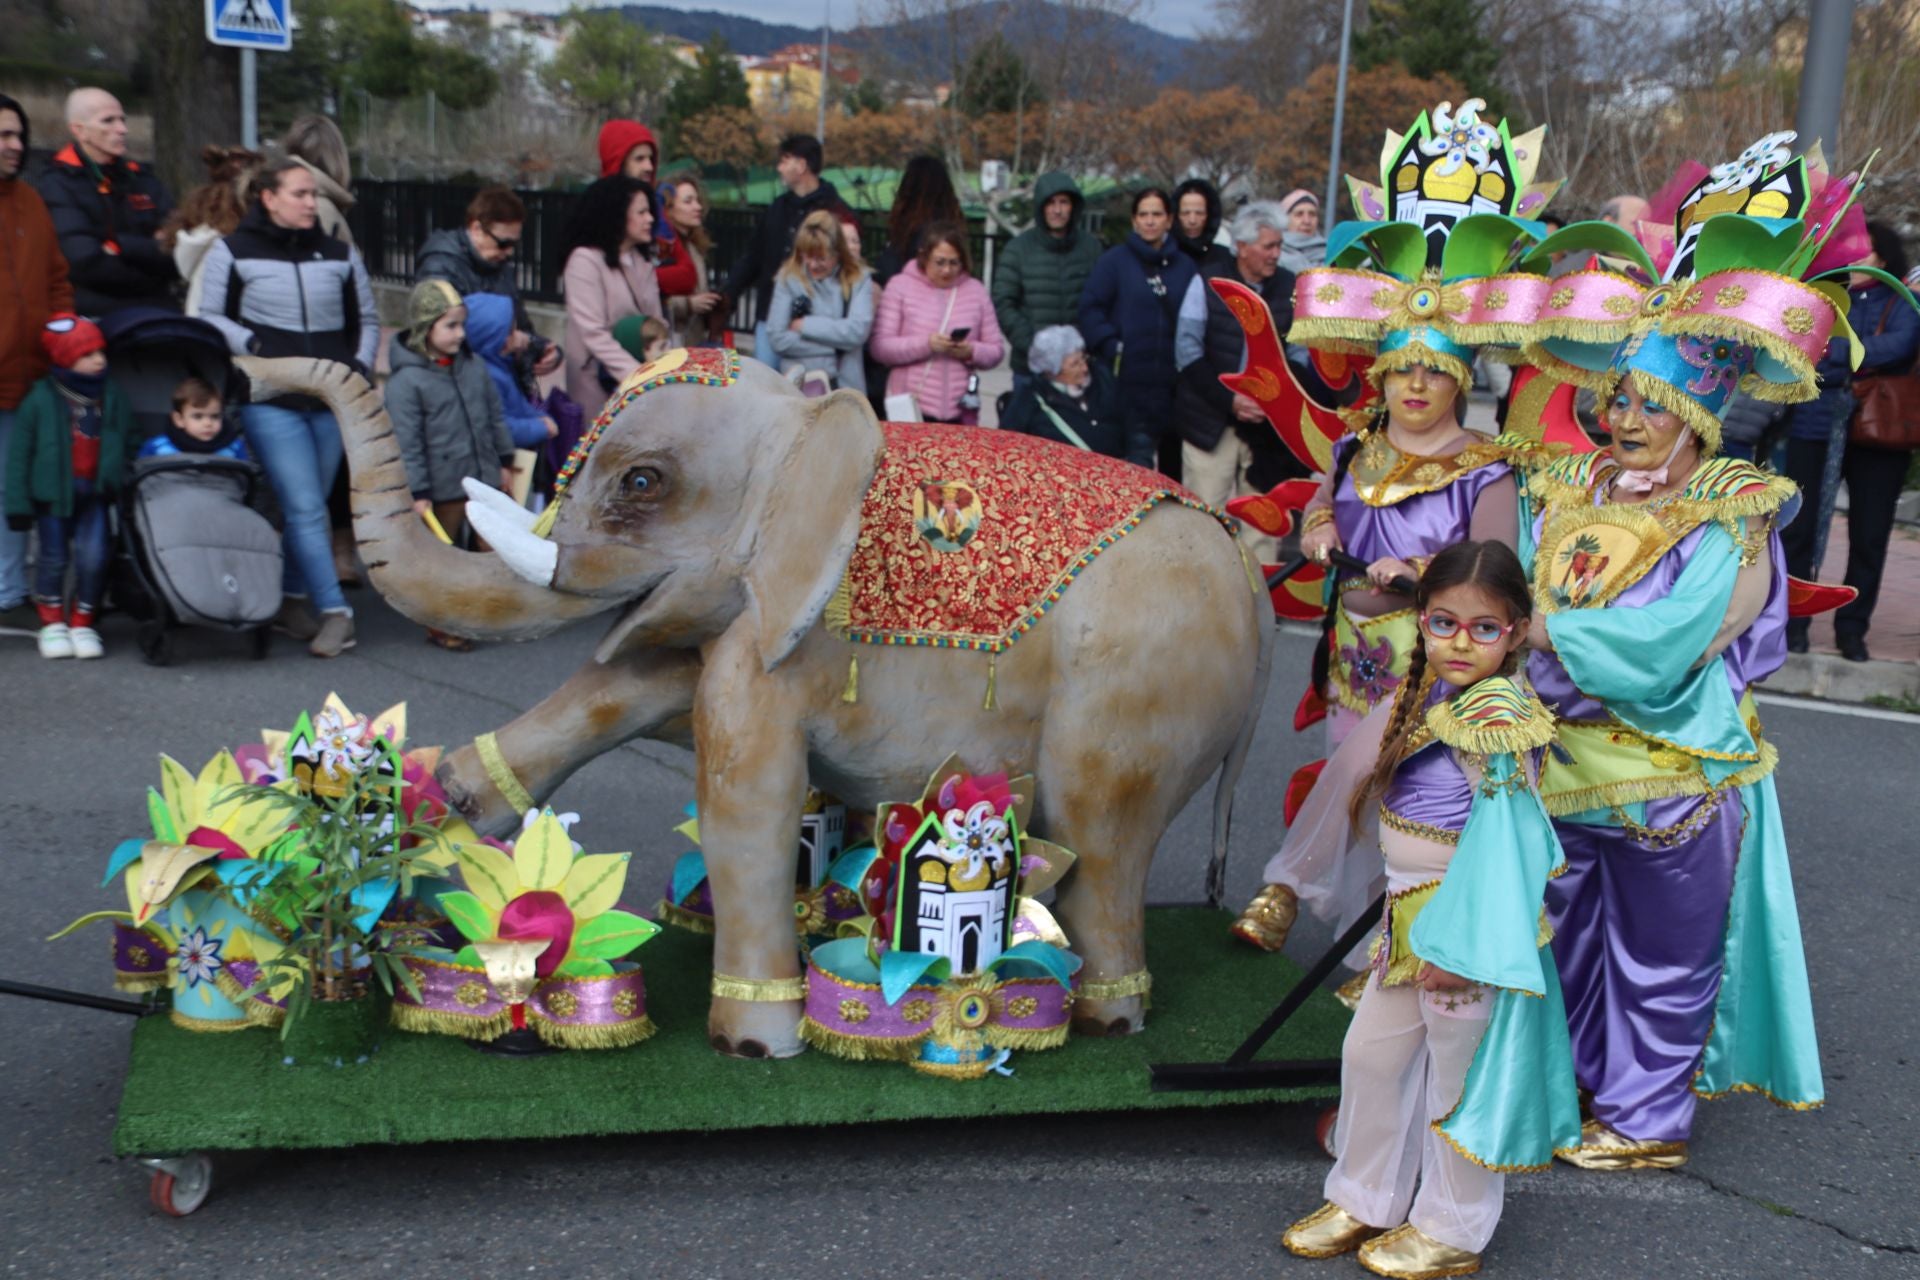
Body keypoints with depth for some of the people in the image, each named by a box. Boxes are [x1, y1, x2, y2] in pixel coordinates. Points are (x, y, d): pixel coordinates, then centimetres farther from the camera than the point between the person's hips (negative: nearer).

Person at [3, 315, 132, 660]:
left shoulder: (113, 398, 4)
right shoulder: (41, 399, -5)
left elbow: (129, 447, 10)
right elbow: (19, 452, -3)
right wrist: (18, 503, -5)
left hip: (96, 495, 1)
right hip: (53, 494, -1)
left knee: (94, 555, -12)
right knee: (53, 558, 4)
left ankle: (82, 621, 8)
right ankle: (51, 621, 26)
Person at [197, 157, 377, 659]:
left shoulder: (341, 255, 14)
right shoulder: (233, 253, 4)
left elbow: (367, 320, 22)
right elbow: (207, 317, 5)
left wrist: (361, 365, 6)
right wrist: (252, 344, -10)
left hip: (334, 401, 4)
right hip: (271, 399, -4)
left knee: (309, 508, 9)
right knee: (305, 509, -10)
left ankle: (293, 601, 22)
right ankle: (334, 612, -8)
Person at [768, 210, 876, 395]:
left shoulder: (859, 279, 1)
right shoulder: (788, 278, 1)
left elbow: (858, 331, -12)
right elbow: (777, 338, -8)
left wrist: (806, 325, -6)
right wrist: (836, 344, -9)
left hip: (847, 387, 1)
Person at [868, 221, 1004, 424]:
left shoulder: (976, 290, 10)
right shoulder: (900, 285, 2)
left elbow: (996, 350, 12)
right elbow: (880, 348, -5)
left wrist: (971, 352, -10)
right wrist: (925, 344, -18)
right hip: (910, 408, -2)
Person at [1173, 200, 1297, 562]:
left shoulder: (1289, 287, 6)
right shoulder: (1208, 282, 0)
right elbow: (1187, 350, -4)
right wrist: (1229, 398, -12)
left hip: (1267, 424, 2)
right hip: (1210, 420, -2)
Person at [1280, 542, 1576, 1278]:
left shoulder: (1497, 718, -19)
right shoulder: (1434, 696, 7)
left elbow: (1499, 838, -23)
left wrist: (1457, 941, -25)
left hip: (1466, 919, -9)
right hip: (1410, 913, 9)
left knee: (1457, 1073, 7)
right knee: (1371, 1052, 17)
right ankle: (1364, 1200, 34)